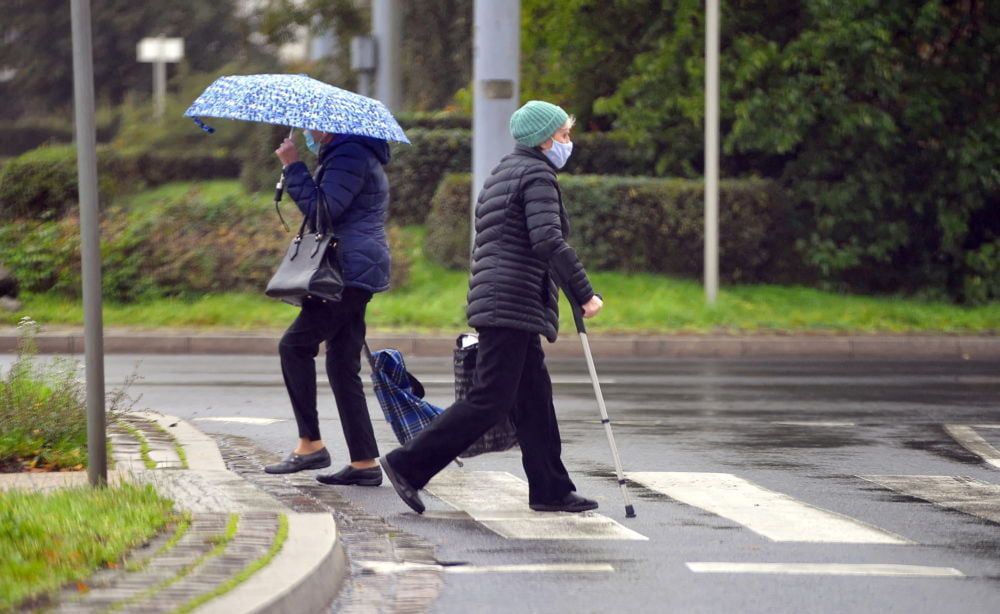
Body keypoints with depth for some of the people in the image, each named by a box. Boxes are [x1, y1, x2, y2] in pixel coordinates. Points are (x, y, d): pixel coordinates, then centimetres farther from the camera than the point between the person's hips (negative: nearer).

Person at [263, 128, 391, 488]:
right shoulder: (348, 154, 23)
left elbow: (322, 208, -21)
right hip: (356, 273, 11)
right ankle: (365, 463, 4)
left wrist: (293, 167, -15)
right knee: (343, 367, 7)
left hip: (351, 268, -11)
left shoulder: (349, 156, -12)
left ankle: (310, 444, -9)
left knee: (295, 345, -9)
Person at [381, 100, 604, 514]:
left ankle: (550, 490, 12)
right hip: (514, 304, -10)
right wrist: (584, 293, -18)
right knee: (490, 401, -10)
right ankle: (408, 464, -10)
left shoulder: (501, 174, 22)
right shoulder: (537, 174, -8)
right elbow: (548, 240, -20)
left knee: (534, 400, 11)